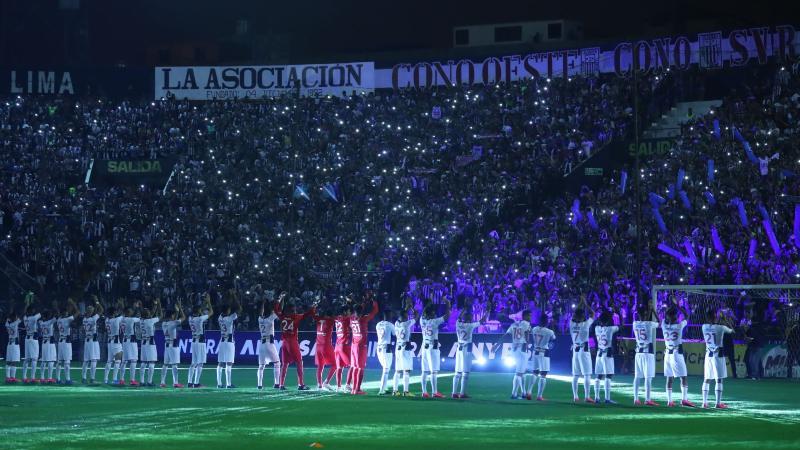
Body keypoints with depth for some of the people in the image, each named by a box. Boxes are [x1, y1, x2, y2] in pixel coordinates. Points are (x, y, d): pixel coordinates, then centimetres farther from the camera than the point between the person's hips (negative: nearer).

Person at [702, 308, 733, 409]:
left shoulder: (704, 327, -2)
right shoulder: (720, 327, -13)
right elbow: (731, 331, 6)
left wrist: (718, 322, 26)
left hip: (708, 354, 5)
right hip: (718, 355, -5)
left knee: (707, 379, 11)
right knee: (719, 380, -2)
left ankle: (704, 402, 12)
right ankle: (718, 403, -5)